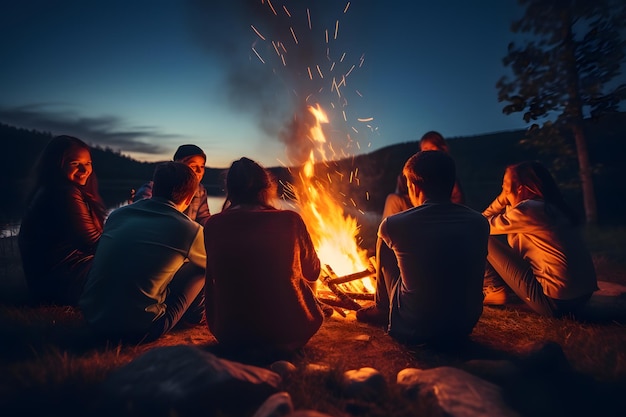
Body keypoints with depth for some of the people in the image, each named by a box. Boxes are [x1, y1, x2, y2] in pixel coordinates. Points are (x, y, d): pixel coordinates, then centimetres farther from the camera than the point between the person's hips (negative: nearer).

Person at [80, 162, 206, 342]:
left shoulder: (117, 214, 5)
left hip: (92, 317, 7)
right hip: (138, 330, -6)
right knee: (199, 266, 5)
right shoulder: (190, 230, -11)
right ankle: (194, 314, 30)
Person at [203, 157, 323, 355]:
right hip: (290, 334, -2)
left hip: (231, 337, 2)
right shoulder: (290, 221, -13)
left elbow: (215, 278, 8)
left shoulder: (214, 225, -8)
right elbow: (312, 272, 4)